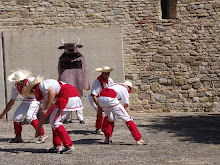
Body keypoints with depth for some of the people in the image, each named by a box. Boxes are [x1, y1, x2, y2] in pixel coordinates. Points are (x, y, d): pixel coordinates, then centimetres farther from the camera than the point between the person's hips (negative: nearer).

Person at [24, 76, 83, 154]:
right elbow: (43, 115, 32)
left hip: (69, 96, -10)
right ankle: (57, 146, 19)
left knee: (54, 122, -5)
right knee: (53, 120, 18)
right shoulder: (44, 96, 27)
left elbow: (52, 92, -21)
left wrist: (46, 109, -17)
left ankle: (69, 146, -5)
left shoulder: (42, 85, 1)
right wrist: (38, 130, 37)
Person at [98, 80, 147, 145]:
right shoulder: (125, 90, 15)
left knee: (111, 118, 29)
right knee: (127, 118, 1)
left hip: (100, 99, 7)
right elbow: (126, 107, 12)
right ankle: (138, 139, -2)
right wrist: (130, 118, 17)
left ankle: (107, 138, 19)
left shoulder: (115, 85, 35)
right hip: (110, 100, -7)